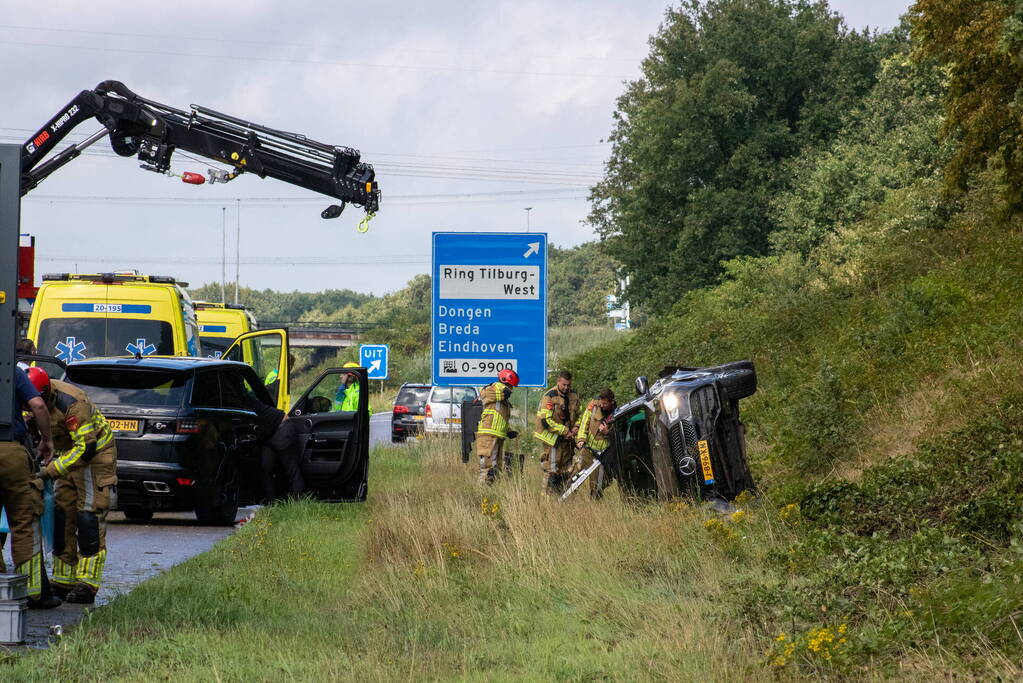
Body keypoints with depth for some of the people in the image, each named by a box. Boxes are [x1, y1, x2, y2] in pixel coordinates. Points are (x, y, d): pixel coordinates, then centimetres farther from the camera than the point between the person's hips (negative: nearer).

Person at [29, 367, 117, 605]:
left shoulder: (71, 403, -32)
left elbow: (86, 447, -32)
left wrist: (54, 469, -34)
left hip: (95, 457, -8)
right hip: (69, 456, 8)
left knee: (89, 518, -13)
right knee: (62, 516, 5)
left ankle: (87, 584, -13)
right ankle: (63, 582, 11)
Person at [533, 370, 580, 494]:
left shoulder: (574, 396, 8)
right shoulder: (549, 396, -13)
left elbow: (578, 414, 23)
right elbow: (546, 420, -17)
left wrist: (576, 427, 1)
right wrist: (564, 431, -16)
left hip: (567, 438, 7)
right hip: (553, 438, -7)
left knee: (565, 471, 10)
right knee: (551, 470, -8)